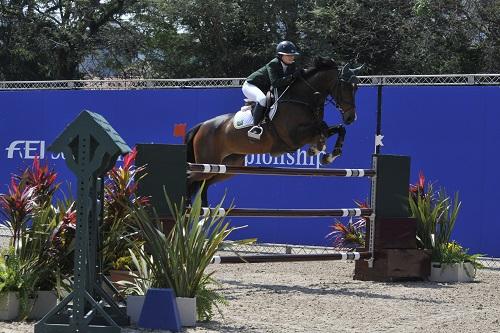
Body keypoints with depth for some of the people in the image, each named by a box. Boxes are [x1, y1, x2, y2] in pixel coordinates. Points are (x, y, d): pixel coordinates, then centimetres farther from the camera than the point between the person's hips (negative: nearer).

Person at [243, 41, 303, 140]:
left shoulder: (292, 66, -7)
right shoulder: (273, 65, -29)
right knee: (262, 99, -38)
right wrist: (292, 77, -46)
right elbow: (275, 83, -41)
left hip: (265, 90, 9)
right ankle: (255, 127, -34)